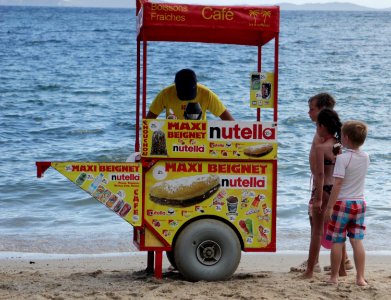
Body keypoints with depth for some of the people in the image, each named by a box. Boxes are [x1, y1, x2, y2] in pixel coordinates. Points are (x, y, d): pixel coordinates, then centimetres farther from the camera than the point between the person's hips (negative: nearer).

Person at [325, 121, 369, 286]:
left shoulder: (342, 158, -15)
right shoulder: (366, 157, 4)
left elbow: (337, 184, -19)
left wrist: (329, 206, -16)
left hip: (343, 203, -6)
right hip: (360, 203, 6)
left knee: (337, 241, 4)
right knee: (357, 241, 8)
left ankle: (334, 276, 11)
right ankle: (360, 277, 7)